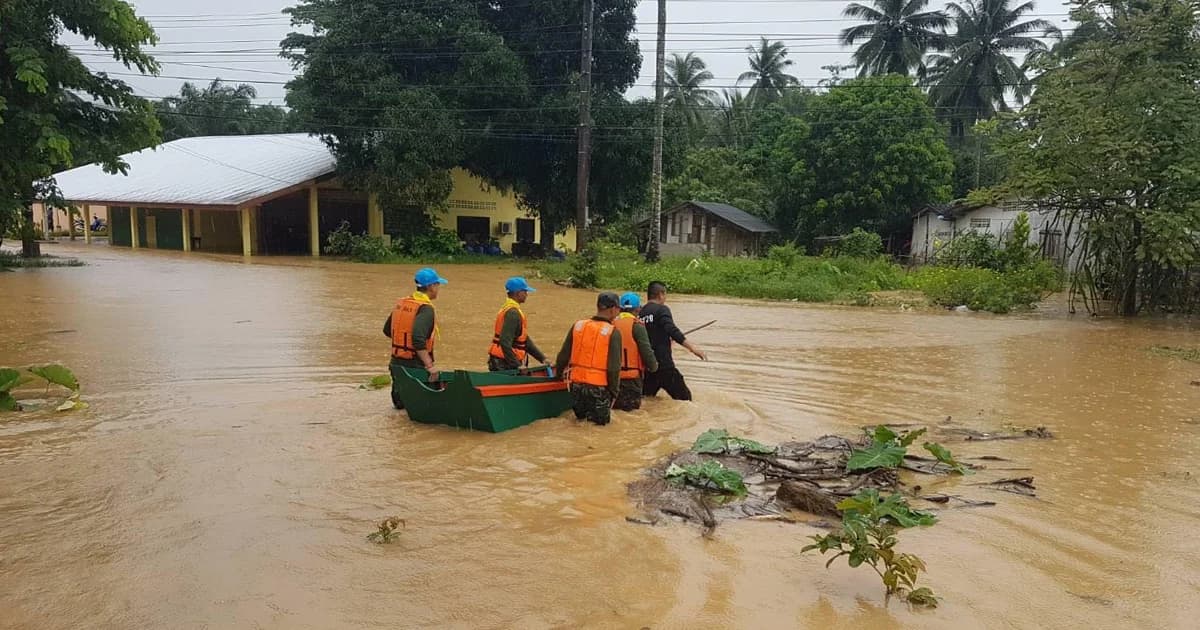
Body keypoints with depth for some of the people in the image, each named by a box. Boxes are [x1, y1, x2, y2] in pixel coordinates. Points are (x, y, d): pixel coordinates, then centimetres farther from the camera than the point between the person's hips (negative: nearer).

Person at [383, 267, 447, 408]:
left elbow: (387, 330, 17)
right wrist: (430, 365, -28)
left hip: (397, 363, 8)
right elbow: (418, 340, -29)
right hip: (415, 366, -8)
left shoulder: (400, 303, 7)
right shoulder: (425, 309, -17)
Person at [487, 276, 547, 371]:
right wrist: (517, 365, -23)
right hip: (505, 365, -10)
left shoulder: (508, 309, 17)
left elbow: (525, 340, 20)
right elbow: (505, 342, -26)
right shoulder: (513, 313, -16)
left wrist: (542, 358, 16)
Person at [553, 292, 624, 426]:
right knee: (601, 420, 11)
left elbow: (563, 355, 10)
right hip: (599, 387, -5)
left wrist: (558, 372, 27)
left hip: (576, 383, 5)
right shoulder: (613, 332, -10)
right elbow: (614, 367, -12)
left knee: (580, 416, 25)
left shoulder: (578, 326, 3)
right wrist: (613, 392, -2)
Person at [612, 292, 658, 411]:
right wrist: (653, 366, 6)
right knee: (632, 408, 4)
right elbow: (646, 350, -12)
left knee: (615, 406, 18)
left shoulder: (613, 323, 5)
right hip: (632, 375, -6)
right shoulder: (637, 325, -13)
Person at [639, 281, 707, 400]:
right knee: (684, 397, 2)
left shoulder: (640, 313, 11)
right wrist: (693, 349, -24)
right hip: (663, 364, -7)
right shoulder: (662, 309, -7)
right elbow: (672, 331, -20)